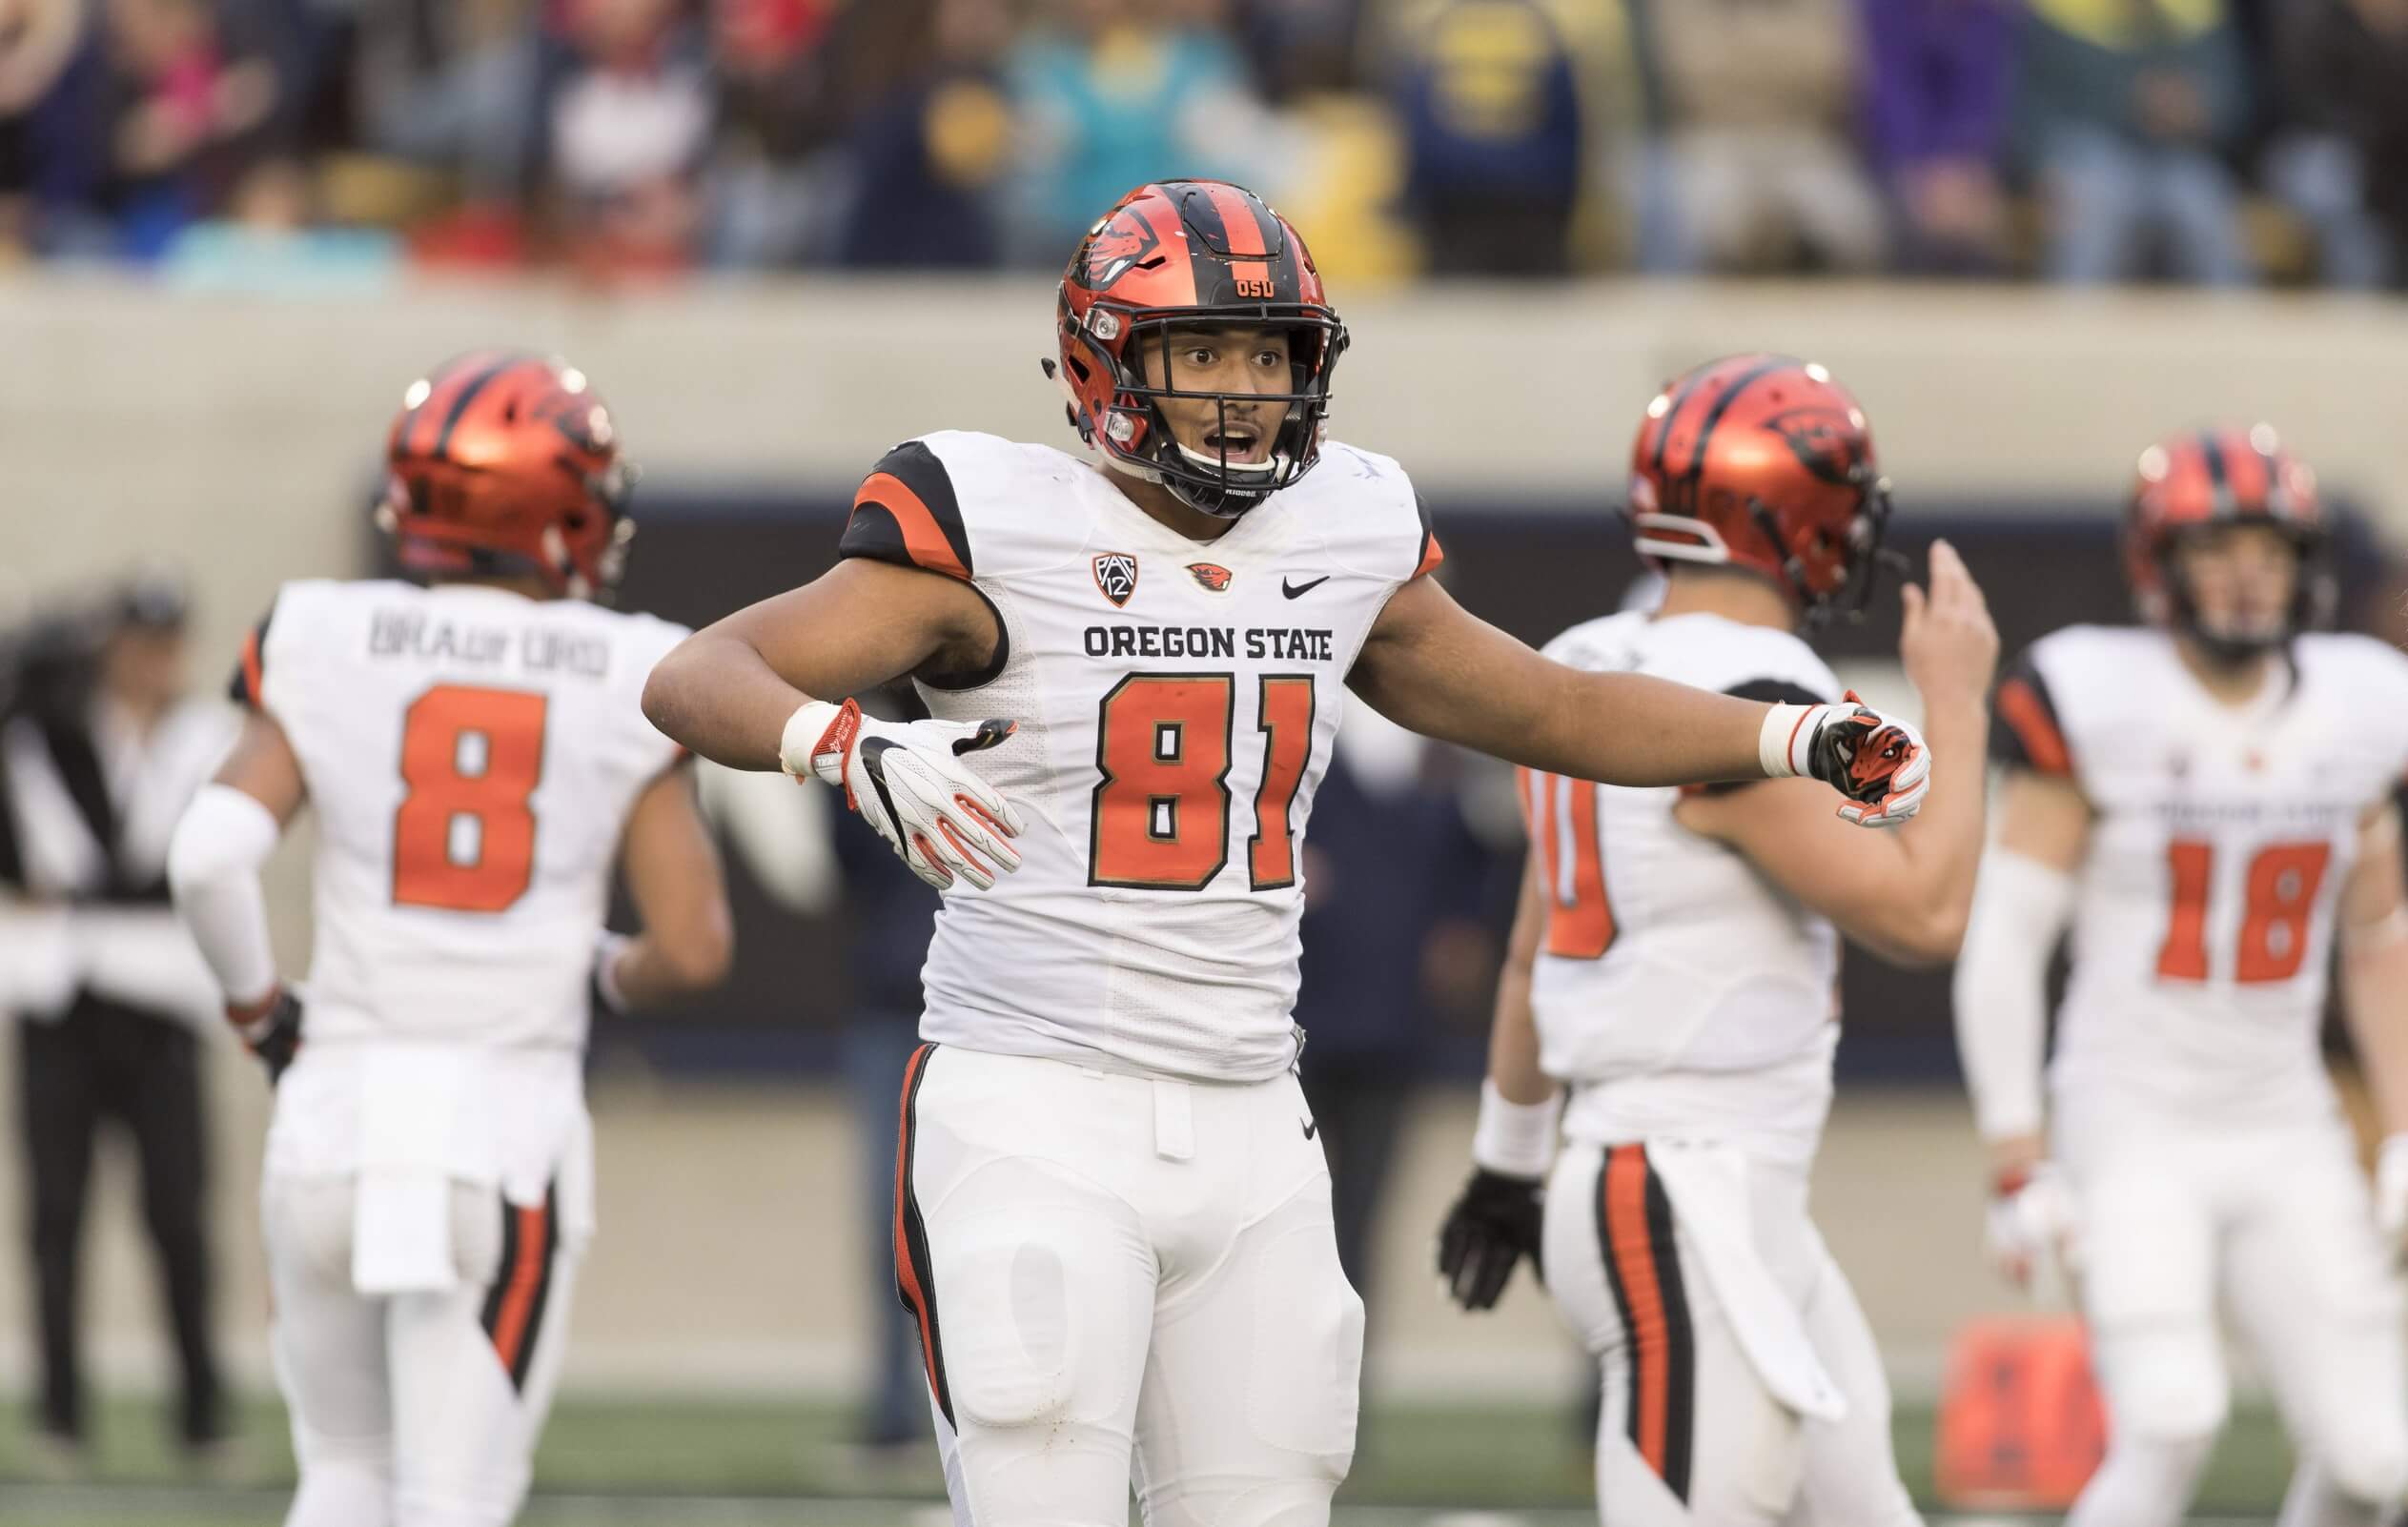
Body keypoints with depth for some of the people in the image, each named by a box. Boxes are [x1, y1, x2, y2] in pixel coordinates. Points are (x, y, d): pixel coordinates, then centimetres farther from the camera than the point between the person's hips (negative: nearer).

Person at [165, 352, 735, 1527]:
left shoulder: (327, 651, 1)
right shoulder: (621, 687, 0)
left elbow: (210, 856, -10)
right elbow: (693, 947, -4)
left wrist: (257, 1008, 7)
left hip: (338, 1104, 2)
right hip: (511, 1119, -2)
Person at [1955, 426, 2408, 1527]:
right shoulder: (2096, 710, -12)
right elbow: (2002, 946, -10)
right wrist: (2017, 1166, -13)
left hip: (2287, 1139, 5)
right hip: (2134, 1127, -5)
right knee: (2169, 1427, -23)